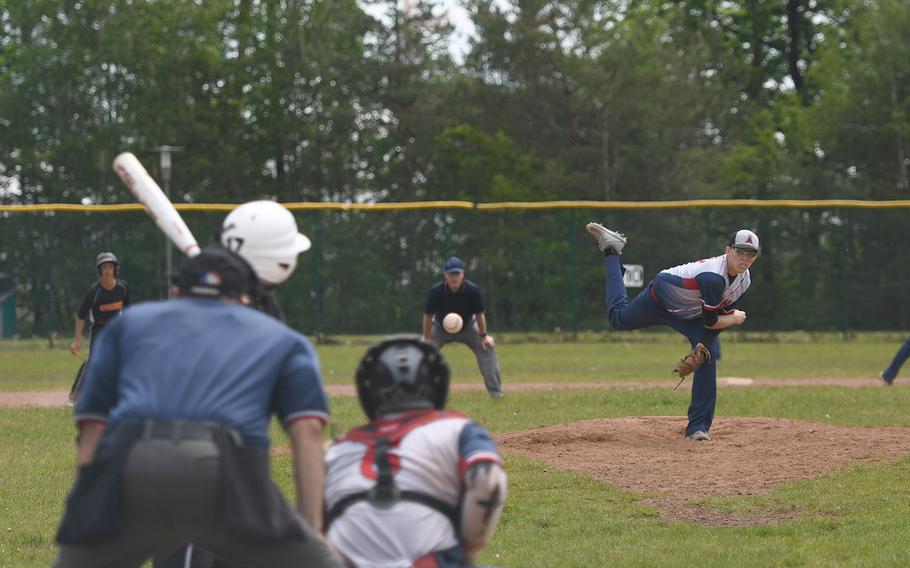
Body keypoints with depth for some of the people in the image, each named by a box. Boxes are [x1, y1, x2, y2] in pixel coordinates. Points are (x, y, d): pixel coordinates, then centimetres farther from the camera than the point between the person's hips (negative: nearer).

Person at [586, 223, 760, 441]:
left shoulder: (744, 280, -18)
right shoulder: (714, 277, -42)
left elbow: (719, 317, -10)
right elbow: (709, 322, -34)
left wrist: (703, 345, -21)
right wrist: (735, 318, -18)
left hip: (691, 315, 5)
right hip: (661, 297, -5)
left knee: (708, 357, -14)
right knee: (619, 319, 20)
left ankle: (698, 427, -9)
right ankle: (611, 251, 40)